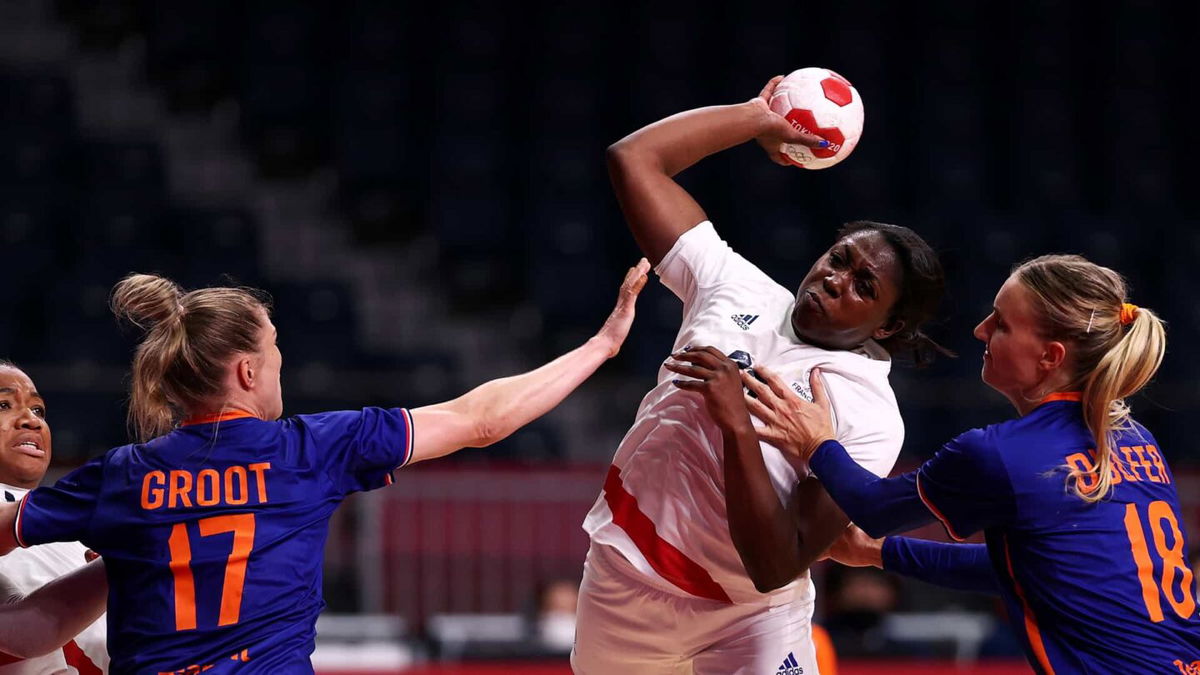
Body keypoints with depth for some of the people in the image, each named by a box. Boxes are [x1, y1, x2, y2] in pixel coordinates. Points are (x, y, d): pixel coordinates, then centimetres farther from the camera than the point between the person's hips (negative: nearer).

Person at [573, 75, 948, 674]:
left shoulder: (869, 415, -16)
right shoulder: (739, 289, -2)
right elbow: (633, 159, 3)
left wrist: (737, 421, -32)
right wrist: (758, 117, 7)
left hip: (747, 623, -4)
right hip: (622, 578, 4)